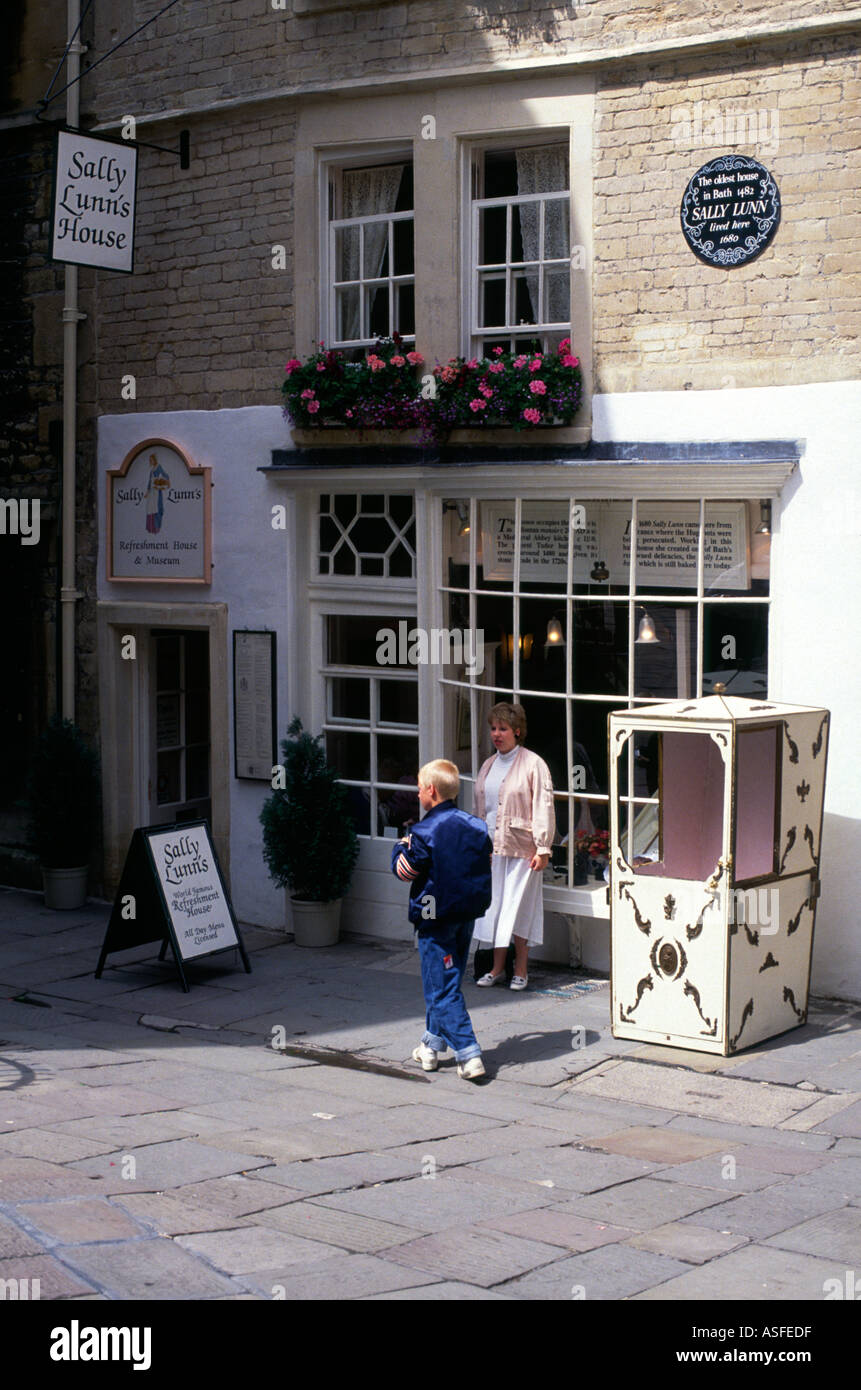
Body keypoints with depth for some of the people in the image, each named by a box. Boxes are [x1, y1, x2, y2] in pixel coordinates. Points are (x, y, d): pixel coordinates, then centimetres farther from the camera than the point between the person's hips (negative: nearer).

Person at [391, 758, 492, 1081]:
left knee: (442, 988, -4)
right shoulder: (476, 827, 3)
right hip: (468, 915, 7)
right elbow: (485, 865, 12)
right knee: (446, 982, 19)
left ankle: (468, 1054, -12)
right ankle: (433, 1044, 29)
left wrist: (401, 847, 11)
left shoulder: (425, 832, -17)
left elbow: (404, 870, -7)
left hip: (436, 919, -7)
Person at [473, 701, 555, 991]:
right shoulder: (488, 766, 13)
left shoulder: (533, 765, -7)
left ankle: (520, 970, 8)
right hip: (491, 847, 6)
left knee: (518, 907, -1)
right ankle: (497, 967, 15)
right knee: (493, 904, 7)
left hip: (521, 848, -6)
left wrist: (542, 848, -13)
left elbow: (543, 808, -9)